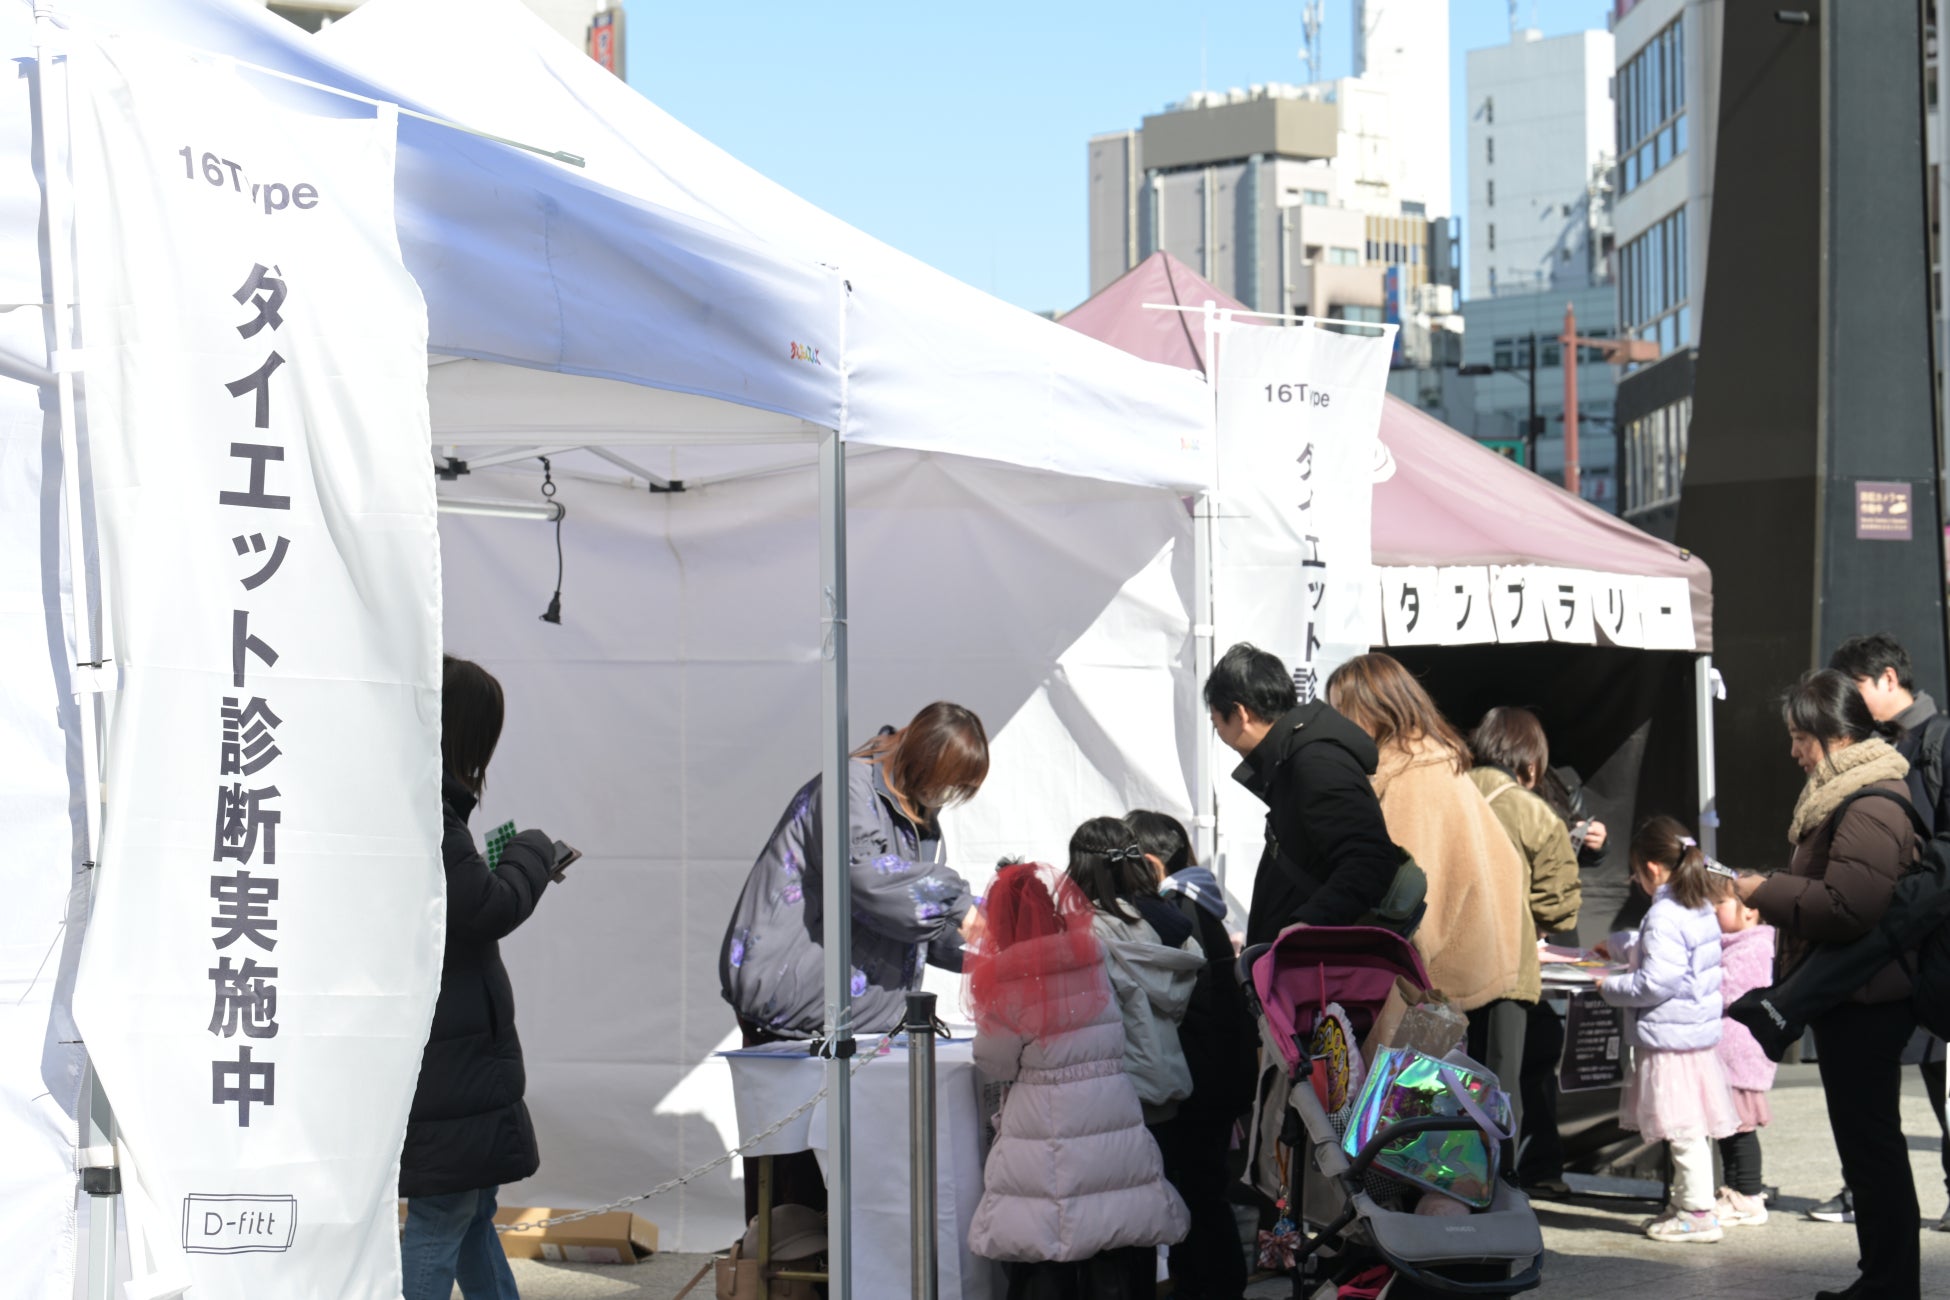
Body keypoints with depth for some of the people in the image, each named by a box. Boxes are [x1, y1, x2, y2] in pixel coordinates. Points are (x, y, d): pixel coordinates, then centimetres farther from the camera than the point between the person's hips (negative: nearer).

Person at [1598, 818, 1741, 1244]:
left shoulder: (1664, 916, -18)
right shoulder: (1701, 909, 12)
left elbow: (1656, 983, -22)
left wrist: (1610, 988, -8)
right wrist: (1623, 950, 40)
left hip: (1670, 1034, -10)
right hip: (1700, 1029, 10)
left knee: (1684, 1129, -5)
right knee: (1695, 1127, 14)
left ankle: (1698, 1212, -3)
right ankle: (1686, 1202, 23)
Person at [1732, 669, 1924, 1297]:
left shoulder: (1870, 804, -20)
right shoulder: (1849, 792, 15)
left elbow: (1847, 906, -29)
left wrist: (1766, 893, -17)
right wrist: (1774, 892, 10)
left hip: (1863, 1004, -11)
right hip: (1854, 1001, 11)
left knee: (1871, 1145, -5)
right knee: (1870, 1145, 17)